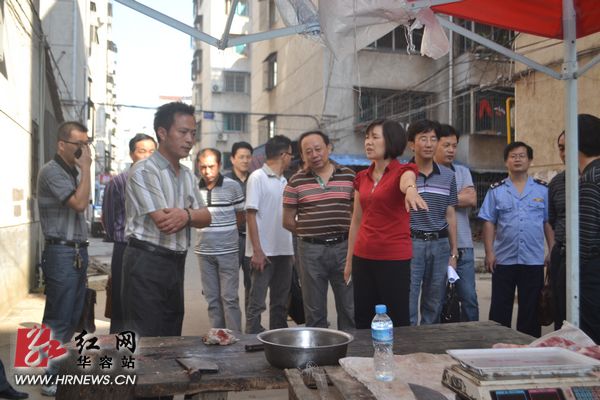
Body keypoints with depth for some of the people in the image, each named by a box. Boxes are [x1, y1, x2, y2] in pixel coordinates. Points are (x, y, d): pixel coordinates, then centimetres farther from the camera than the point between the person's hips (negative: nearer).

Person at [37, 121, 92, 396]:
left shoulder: (75, 171, 14)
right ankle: (51, 380, 8)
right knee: (57, 320, -2)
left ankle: (60, 369, 24)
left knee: (72, 319, 13)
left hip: (77, 252, 8)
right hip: (61, 254, -8)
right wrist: (86, 168, -16)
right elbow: (80, 204, -24)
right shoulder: (51, 171, -12)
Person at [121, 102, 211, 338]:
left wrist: (185, 216, -15)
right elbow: (164, 223, -21)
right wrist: (191, 214, -3)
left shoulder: (186, 175, 13)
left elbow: (205, 218, 6)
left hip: (176, 263, 8)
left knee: (171, 337, 15)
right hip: (147, 264, -8)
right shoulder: (144, 171, -12)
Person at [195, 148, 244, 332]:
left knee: (229, 298, -1)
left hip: (227, 250, -3)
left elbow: (241, 216, 6)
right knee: (212, 299, 10)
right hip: (204, 251, 3)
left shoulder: (232, 186, -4)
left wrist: (225, 230, 8)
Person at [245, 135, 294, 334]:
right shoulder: (257, 178, -8)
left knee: (280, 303, 14)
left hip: (284, 251, 7)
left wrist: (292, 250, 13)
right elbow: (250, 215, -12)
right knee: (257, 303, -1)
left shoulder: (283, 181, 13)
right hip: (264, 252, -7)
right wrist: (257, 251, -18)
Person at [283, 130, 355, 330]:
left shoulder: (348, 176, 3)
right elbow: (288, 221, 5)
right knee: (314, 312, 11)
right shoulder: (296, 182, 1)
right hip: (311, 250, 0)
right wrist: (309, 233, 1)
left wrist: (348, 234, -1)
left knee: (350, 308, 7)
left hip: (343, 247, 1)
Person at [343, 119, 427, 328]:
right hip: (363, 258, 6)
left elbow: (407, 182, -32)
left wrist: (410, 190, -56)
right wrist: (349, 260, 17)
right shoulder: (362, 178, 11)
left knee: (397, 323, 0)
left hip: (394, 259, -6)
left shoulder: (402, 171, -6)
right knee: (363, 322, 11)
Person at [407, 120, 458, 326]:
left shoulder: (448, 176, 9)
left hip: (440, 244, 4)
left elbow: (450, 215, 12)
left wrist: (453, 253, 10)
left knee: (434, 306, 13)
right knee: (407, 307, -2)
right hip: (411, 244, -4)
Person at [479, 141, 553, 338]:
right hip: (504, 259, 0)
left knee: (530, 310, 9)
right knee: (499, 310, 6)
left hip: (534, 260, 1)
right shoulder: (496, 190, 4)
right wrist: (489, 252, -6)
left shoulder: (542, 190, 6)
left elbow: (548, 223, 7)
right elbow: (489, 223, 2)